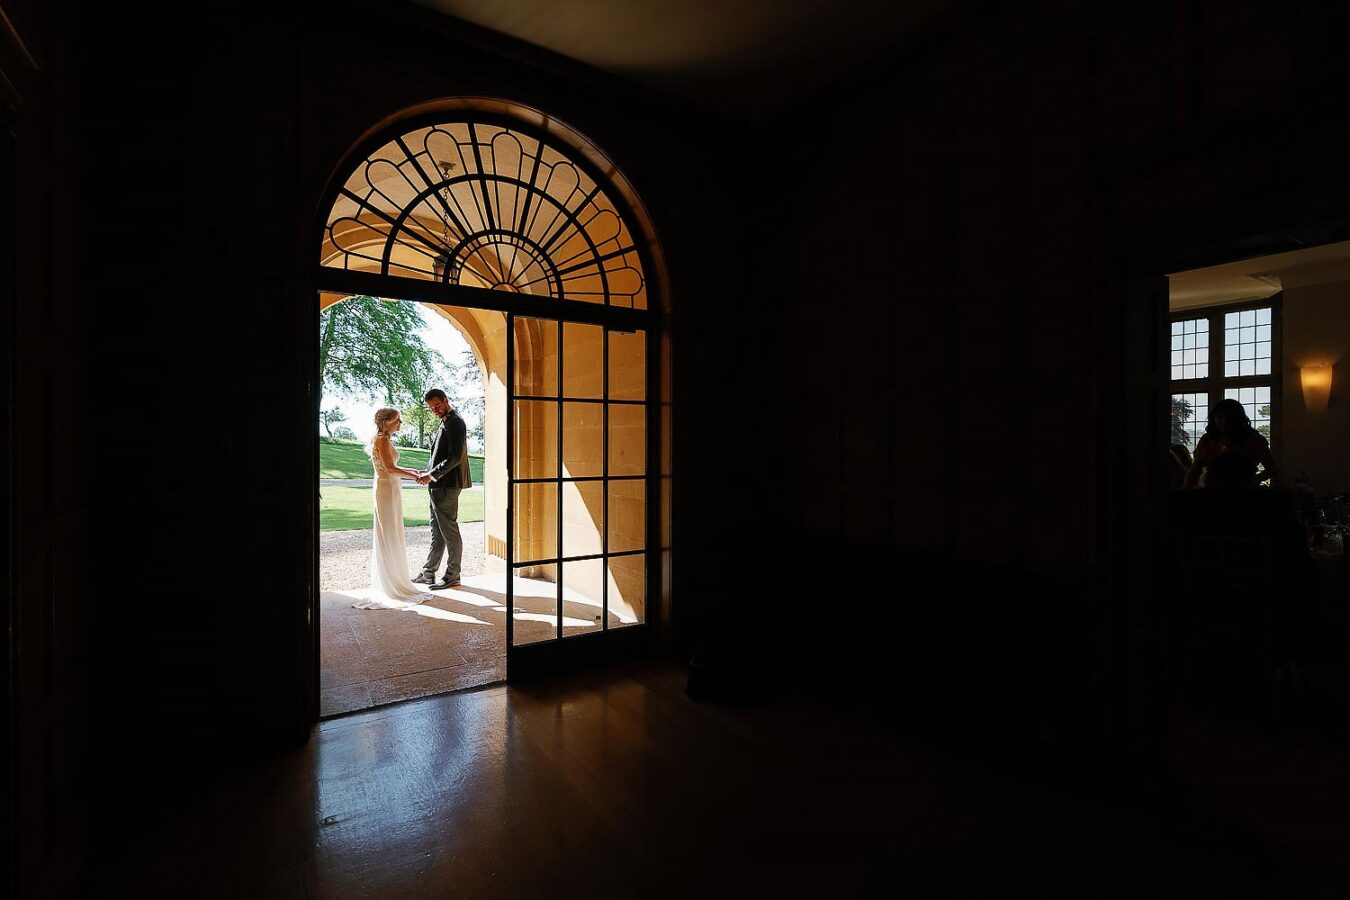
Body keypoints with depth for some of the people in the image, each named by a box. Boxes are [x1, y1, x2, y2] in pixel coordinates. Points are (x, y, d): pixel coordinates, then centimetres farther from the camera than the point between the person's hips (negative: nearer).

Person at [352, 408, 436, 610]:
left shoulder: (385, 440, 14)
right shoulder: (382, 440, -14)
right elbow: (390, 469, -20)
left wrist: (414, 471, 14)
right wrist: (414, 477, -13)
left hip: (391, 490, 10)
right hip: (387, 490, -10)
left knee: (391, 536, 15)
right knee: (389, 536, -3)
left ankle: (393, 581, 24)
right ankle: (391, 584, 5)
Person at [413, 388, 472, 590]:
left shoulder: (455, 422, -13)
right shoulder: (446, 423, 18)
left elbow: (455, 457, -21)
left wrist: (432, 475, -18)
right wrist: (427, 473, 8)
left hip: (447, 486, -10)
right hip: (439, 486, 10)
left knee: (449, 531, -2)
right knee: (437, 531, 15)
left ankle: (452, 575, 8)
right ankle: (428, 573, 24)